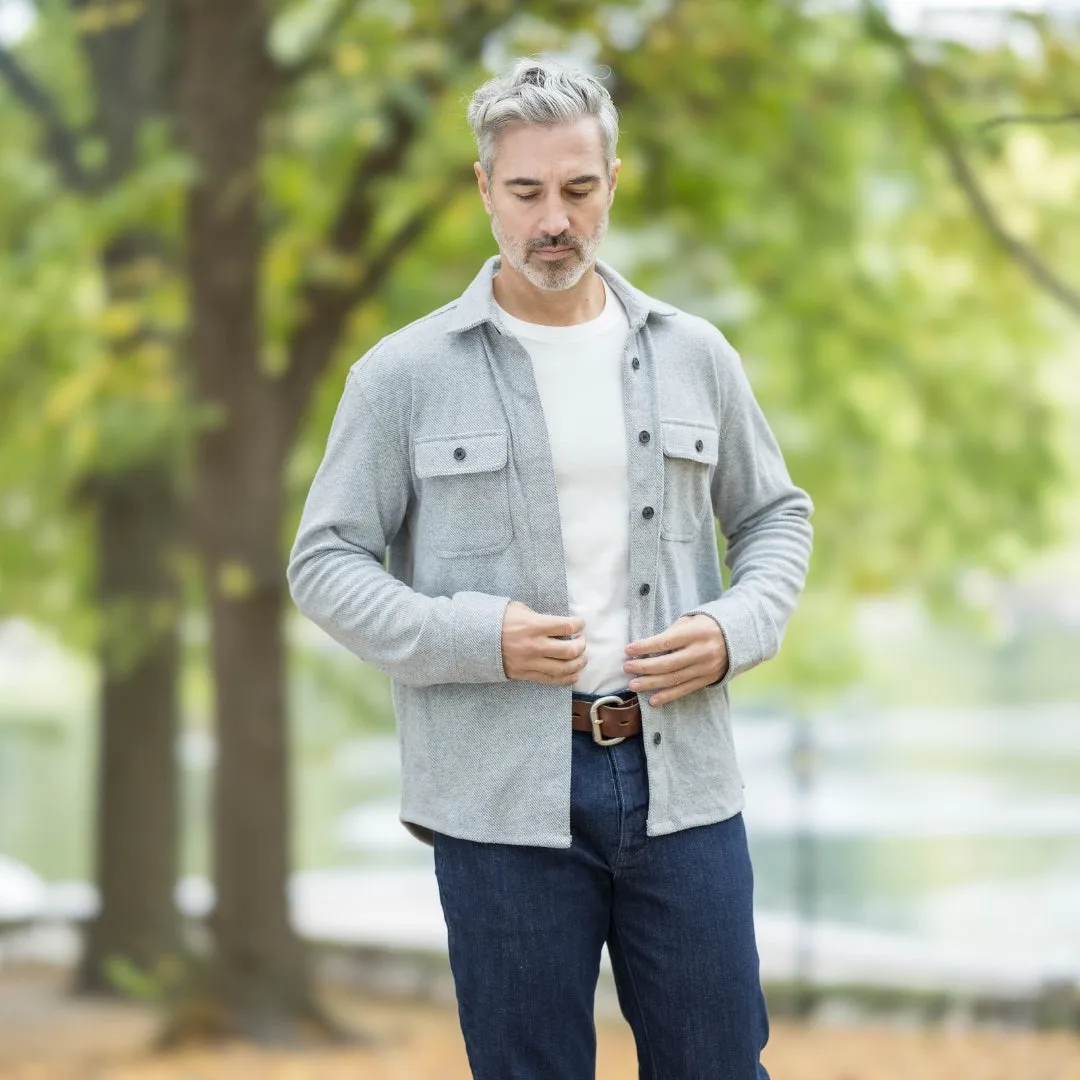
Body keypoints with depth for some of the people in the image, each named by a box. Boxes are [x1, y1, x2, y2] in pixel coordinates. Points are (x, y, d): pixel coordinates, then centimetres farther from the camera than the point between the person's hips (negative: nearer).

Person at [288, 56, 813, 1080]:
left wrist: (736, 629, -3)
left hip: (679, 773, 3)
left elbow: (775, 515, 18)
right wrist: (477, 639, -14)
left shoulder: (694, 355, 8)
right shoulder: (404, 373, -1)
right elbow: (325, 561, 0)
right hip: (502, 795, -2)